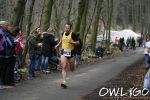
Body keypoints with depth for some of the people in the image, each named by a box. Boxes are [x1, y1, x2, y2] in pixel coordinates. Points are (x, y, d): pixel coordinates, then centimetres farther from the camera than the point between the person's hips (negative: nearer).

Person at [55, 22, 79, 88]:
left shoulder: (72, 34, -10)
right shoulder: (63, 33, 5)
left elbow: (78, 42, -10)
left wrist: (72, 42, -26)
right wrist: (58, 45, 31)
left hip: (71, 52, -2)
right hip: (64, 52, 2)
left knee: (72, 69, 13)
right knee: (64, 67, -12)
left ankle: (74, 64, 50)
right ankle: (64, 82, -14)